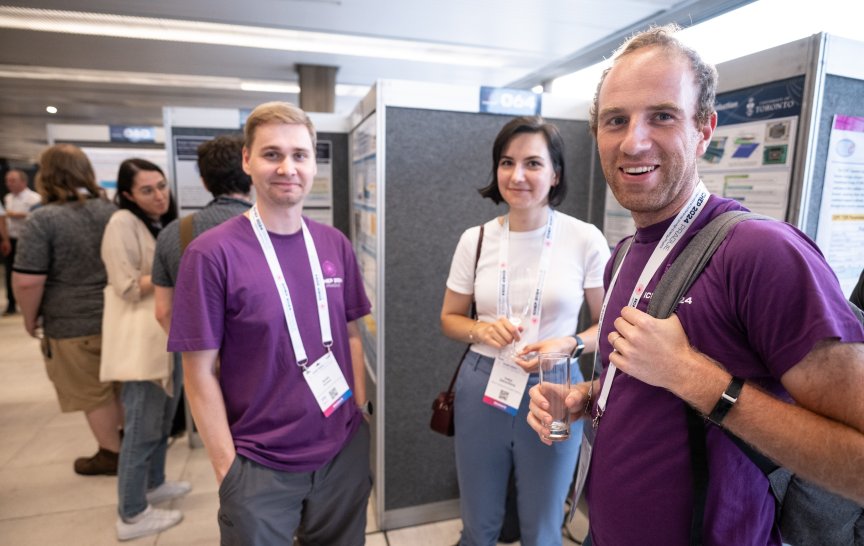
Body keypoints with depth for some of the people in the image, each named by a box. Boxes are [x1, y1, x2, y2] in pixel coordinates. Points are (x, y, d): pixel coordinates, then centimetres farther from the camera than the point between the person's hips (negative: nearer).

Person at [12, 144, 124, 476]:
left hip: (73, 325, -5)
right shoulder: (112, 210, 2)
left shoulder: (43, 220, -15)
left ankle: (112, 455, 23)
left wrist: (30, 319, -1)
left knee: (93, 393, 10)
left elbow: (27, 281, -17)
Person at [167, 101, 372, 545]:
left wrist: (359, 411, 2)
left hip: (344, 451, 4)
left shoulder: (334, 245, -1)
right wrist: (227, 467, -9)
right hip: (260, 466, -4)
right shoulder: (212, 254, -14)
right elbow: (200, 373, -11)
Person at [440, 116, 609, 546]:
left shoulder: (585, 239, -8)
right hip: (481, 389, 2)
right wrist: (480, 331, -14)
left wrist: (568, 345, -20)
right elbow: (449, 318, 7)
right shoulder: (475, 239, -2)